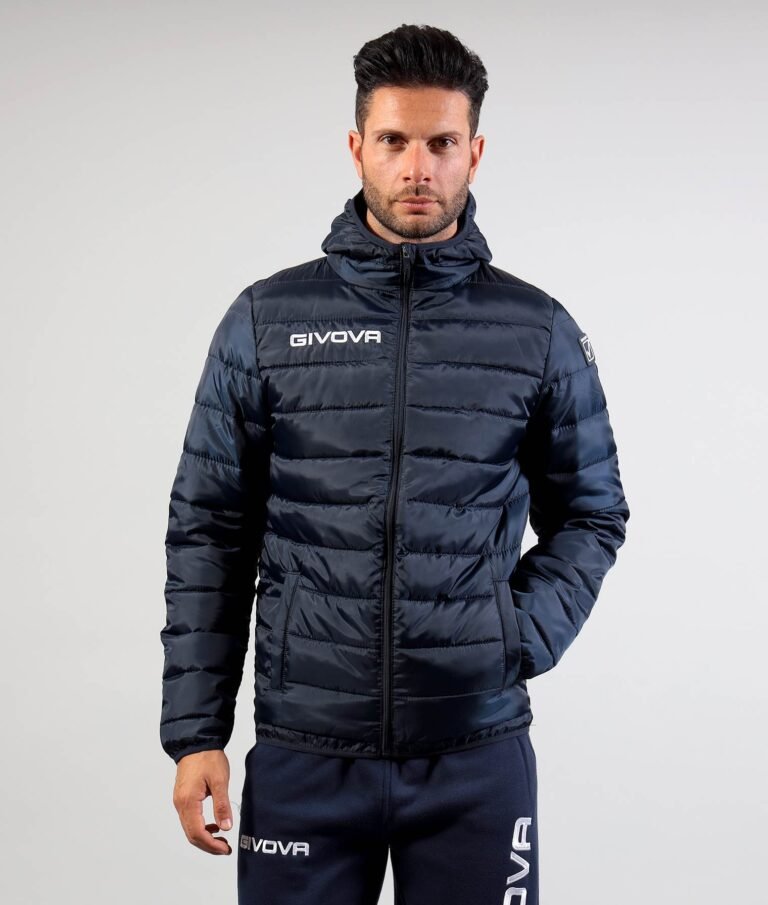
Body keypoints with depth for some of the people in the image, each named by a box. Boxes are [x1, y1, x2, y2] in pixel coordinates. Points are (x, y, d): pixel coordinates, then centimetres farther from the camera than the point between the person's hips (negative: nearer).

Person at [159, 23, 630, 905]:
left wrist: (521, 639, -6)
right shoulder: (265, 321, 1)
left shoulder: (540, 331, 2)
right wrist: (194, 731, 0)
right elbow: (209, 531, 3)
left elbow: (590, 512, 10)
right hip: (302, 754, 0)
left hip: (478, 750, 0)